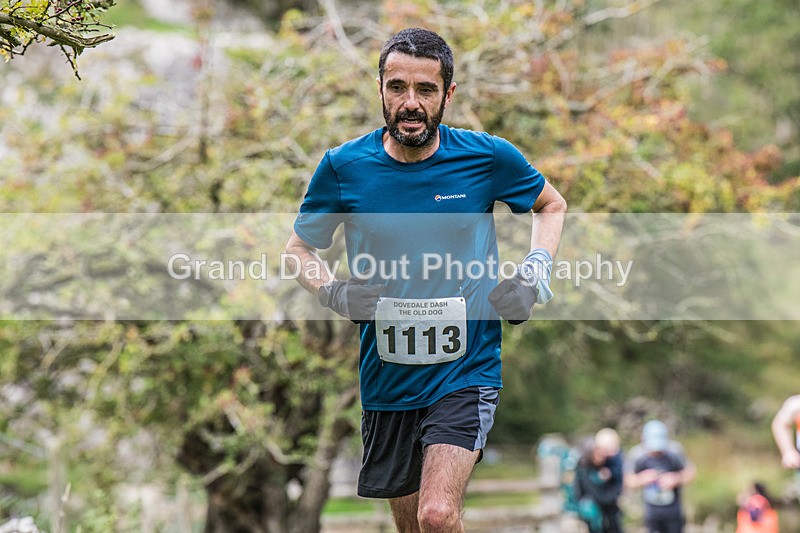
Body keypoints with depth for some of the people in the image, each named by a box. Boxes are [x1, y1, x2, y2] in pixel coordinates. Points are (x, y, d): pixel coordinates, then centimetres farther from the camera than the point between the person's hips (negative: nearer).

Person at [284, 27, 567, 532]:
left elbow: (552, 205, 14)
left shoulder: (489, 156, -6)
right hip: (387, 376, 3)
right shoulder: (344, 166, -4)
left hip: (466, 371, -2)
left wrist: (537, 269, -2)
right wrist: (333, 292, -8)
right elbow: (300, 247, 11)